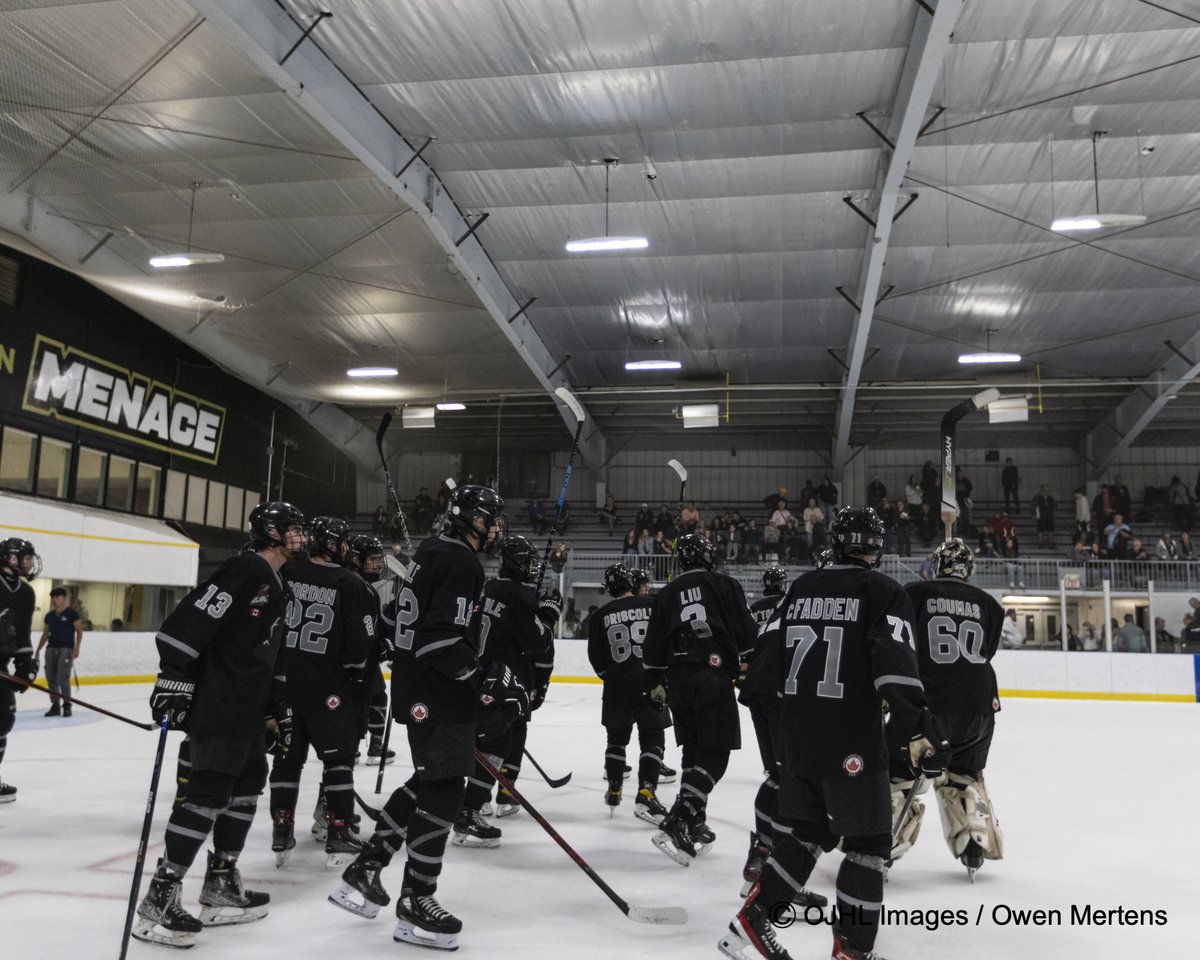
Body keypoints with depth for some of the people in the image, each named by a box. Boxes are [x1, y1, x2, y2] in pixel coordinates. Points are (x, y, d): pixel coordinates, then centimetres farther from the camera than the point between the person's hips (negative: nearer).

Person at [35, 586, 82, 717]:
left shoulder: (72, 614, -3)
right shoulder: (49, 616, 13)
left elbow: (79, 631, -4)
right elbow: (45, 634, 19)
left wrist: (76, 648, -14)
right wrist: (38, 650, 13)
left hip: (66, 649, -6)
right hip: (51, 648, 6)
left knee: (63, 677, -12)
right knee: (51, 678, 3)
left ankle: (67, 705, -2)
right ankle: (55, 706, 12)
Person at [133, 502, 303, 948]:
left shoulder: (275, 586, 18)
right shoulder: (245, 569, -14)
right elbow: (188, 620, -22)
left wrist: (278, 706, 22)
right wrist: (174, 678, -24)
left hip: (245, 710, 11)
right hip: (214, 705, -11)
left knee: (249, 780, 15)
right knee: (208, 791, -11)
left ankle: (220, 885, 25)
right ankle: (159, 898, -5)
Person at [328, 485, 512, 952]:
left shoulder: (433, 553, 14)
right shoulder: (462, 563, -17)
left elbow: (397, 615, 21)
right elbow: (442, 637, -26)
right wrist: (485, 679, -25)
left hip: (416, 687, 11)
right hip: (437, 695, -11)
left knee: (426, 783, 20)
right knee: (443, 791, -3)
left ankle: (363, 874, 25)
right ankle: (415, 903, 5)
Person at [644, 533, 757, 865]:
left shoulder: (667, 593, 12)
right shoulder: (725, 586, 1)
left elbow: (654, 642, 13)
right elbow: (746, 632, -4)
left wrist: (655, 682, 22)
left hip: (679, 679, 5)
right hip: (714, 677, -5)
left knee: (694, 750, 18)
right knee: (713, 754, -3)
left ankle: (694, 824, 22)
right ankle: (677, 823, -16)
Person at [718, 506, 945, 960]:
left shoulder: (800, 588, 10)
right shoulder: (884, 592, -6)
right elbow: (896, 665, -18)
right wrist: (919, 731, -16)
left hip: (795, 736, 6)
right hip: (852, 745, -6)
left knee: (804, 831, 20)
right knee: (867, 842, 9)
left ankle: (752, 921, 17)